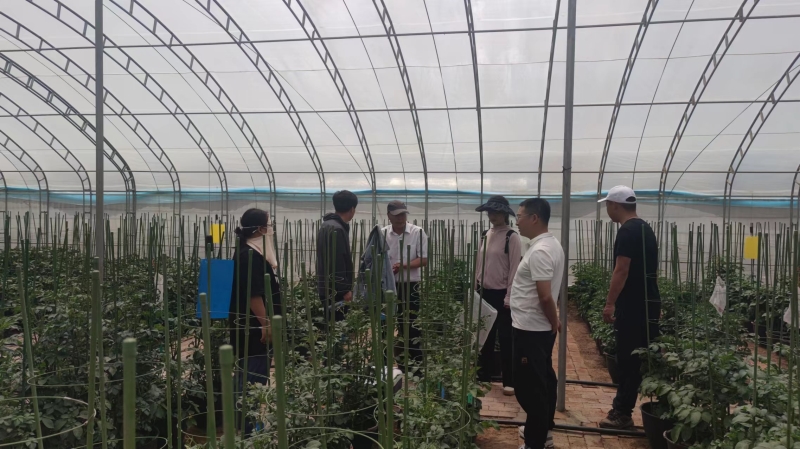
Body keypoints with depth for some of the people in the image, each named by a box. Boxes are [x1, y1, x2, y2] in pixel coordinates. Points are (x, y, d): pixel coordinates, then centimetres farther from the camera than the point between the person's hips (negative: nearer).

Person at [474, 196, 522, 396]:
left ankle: (508, 381, 16)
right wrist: (475, 289, 11)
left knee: (505, 339, 4)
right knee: (485, 336, 15)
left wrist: (509, 297, -14)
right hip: (485, 293, 6)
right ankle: (482, 377, 27)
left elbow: (514, 269, -13)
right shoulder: (485, 235, 8)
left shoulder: (512, 237, -11)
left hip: (502, 294, -6)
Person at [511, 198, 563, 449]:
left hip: (530, 329, -10)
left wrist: (554, 323, -9)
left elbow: (545, 296, -24)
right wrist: (553, 323, 19)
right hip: (539, 327, 10)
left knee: (529, 386, 0)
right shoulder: (551, 244, 10)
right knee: (544, 380, 20)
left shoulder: (539, 251, -23)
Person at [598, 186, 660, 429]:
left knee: (629, 359, -3)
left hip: (634, 305, -10)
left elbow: (621, 271, -21)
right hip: (648, 302, 10)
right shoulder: (645, 228, 15)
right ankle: (622, 408, 21)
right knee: (640, 359, 12)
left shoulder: (627, 231, -15)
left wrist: (610, 303, -18)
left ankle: (623, 412, 4)